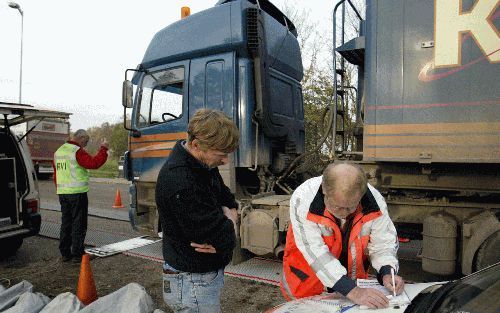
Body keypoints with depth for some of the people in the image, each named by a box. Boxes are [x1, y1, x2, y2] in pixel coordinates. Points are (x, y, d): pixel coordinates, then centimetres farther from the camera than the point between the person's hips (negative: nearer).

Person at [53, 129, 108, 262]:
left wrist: (60, 190, 23)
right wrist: (103, 149, -14)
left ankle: (65, 253, 19)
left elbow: (55, 175, 19)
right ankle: (77, 254, 4)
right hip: (77, 193, -8)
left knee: (66, 223, 14)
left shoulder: (58, 152, 16)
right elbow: (94, 163, -23)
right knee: (79, 224, 0)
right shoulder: (77, 151, -12)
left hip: (62, 193, 8)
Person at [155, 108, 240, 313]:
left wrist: (226, 216, -12)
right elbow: (224, 239, -28)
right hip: (192, 283, -9)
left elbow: (228, 201, 10)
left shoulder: (204, 163, 0)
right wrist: (229, 221, -6)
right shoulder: (180, 182, -30)